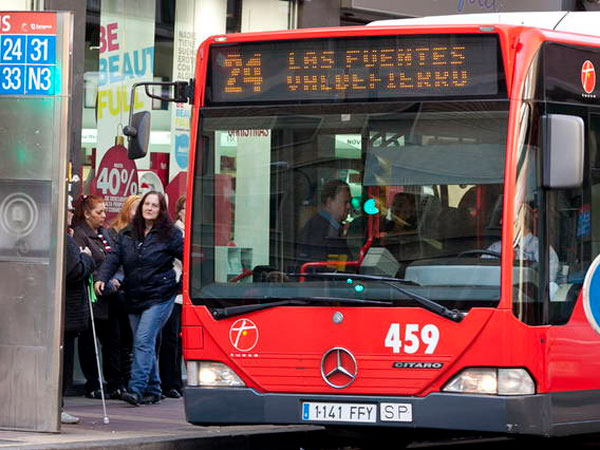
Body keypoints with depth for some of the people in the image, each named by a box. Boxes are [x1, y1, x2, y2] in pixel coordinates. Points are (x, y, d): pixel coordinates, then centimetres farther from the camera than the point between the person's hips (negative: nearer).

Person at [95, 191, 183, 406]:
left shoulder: (169, 234, -3)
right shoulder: (127, 234, 10)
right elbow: (114, 258, 3)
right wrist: (102, 278, -12)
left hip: (159, 297, -5)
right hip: (134, 298, 5)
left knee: (144, 341, -15)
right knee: (145, 345, 10)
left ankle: (136, 389, -19)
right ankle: (153, 390, 19)